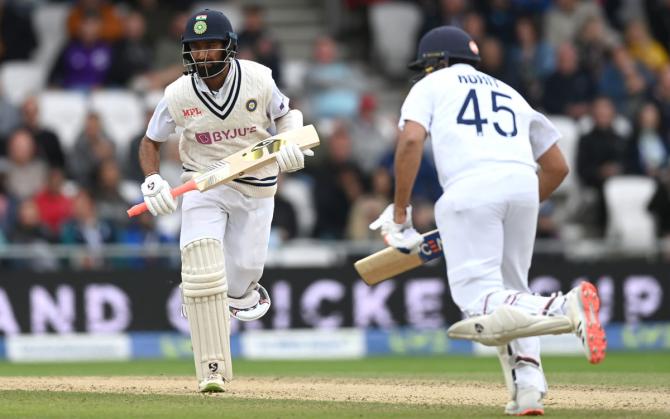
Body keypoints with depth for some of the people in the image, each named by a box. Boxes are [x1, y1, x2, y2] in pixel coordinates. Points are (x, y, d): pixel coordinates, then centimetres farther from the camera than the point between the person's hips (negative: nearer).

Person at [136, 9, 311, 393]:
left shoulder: (258, 79, -13)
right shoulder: (179, 95, -14)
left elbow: (286, 113, 6)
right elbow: (150, 142, 0)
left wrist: (291, 141, -16)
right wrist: (153, 181, -18)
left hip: (256, 186, 1)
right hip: (203, 185, -1)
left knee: (243, 271, 4)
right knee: (202, 272, -18)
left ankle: (243, 291, 47)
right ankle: (212, 372, -14)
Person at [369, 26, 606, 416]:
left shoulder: (430, 86, 21)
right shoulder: (509, 93, 33)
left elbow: (411, 140, 0)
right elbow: (558, 167, 30)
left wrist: (399, 213, 4)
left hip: (470, 188, -5)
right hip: (524, 183, 5)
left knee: (481, 305, -11)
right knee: (511, 291, 20)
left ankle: (567, 307, -34)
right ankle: (528, 385, 1)